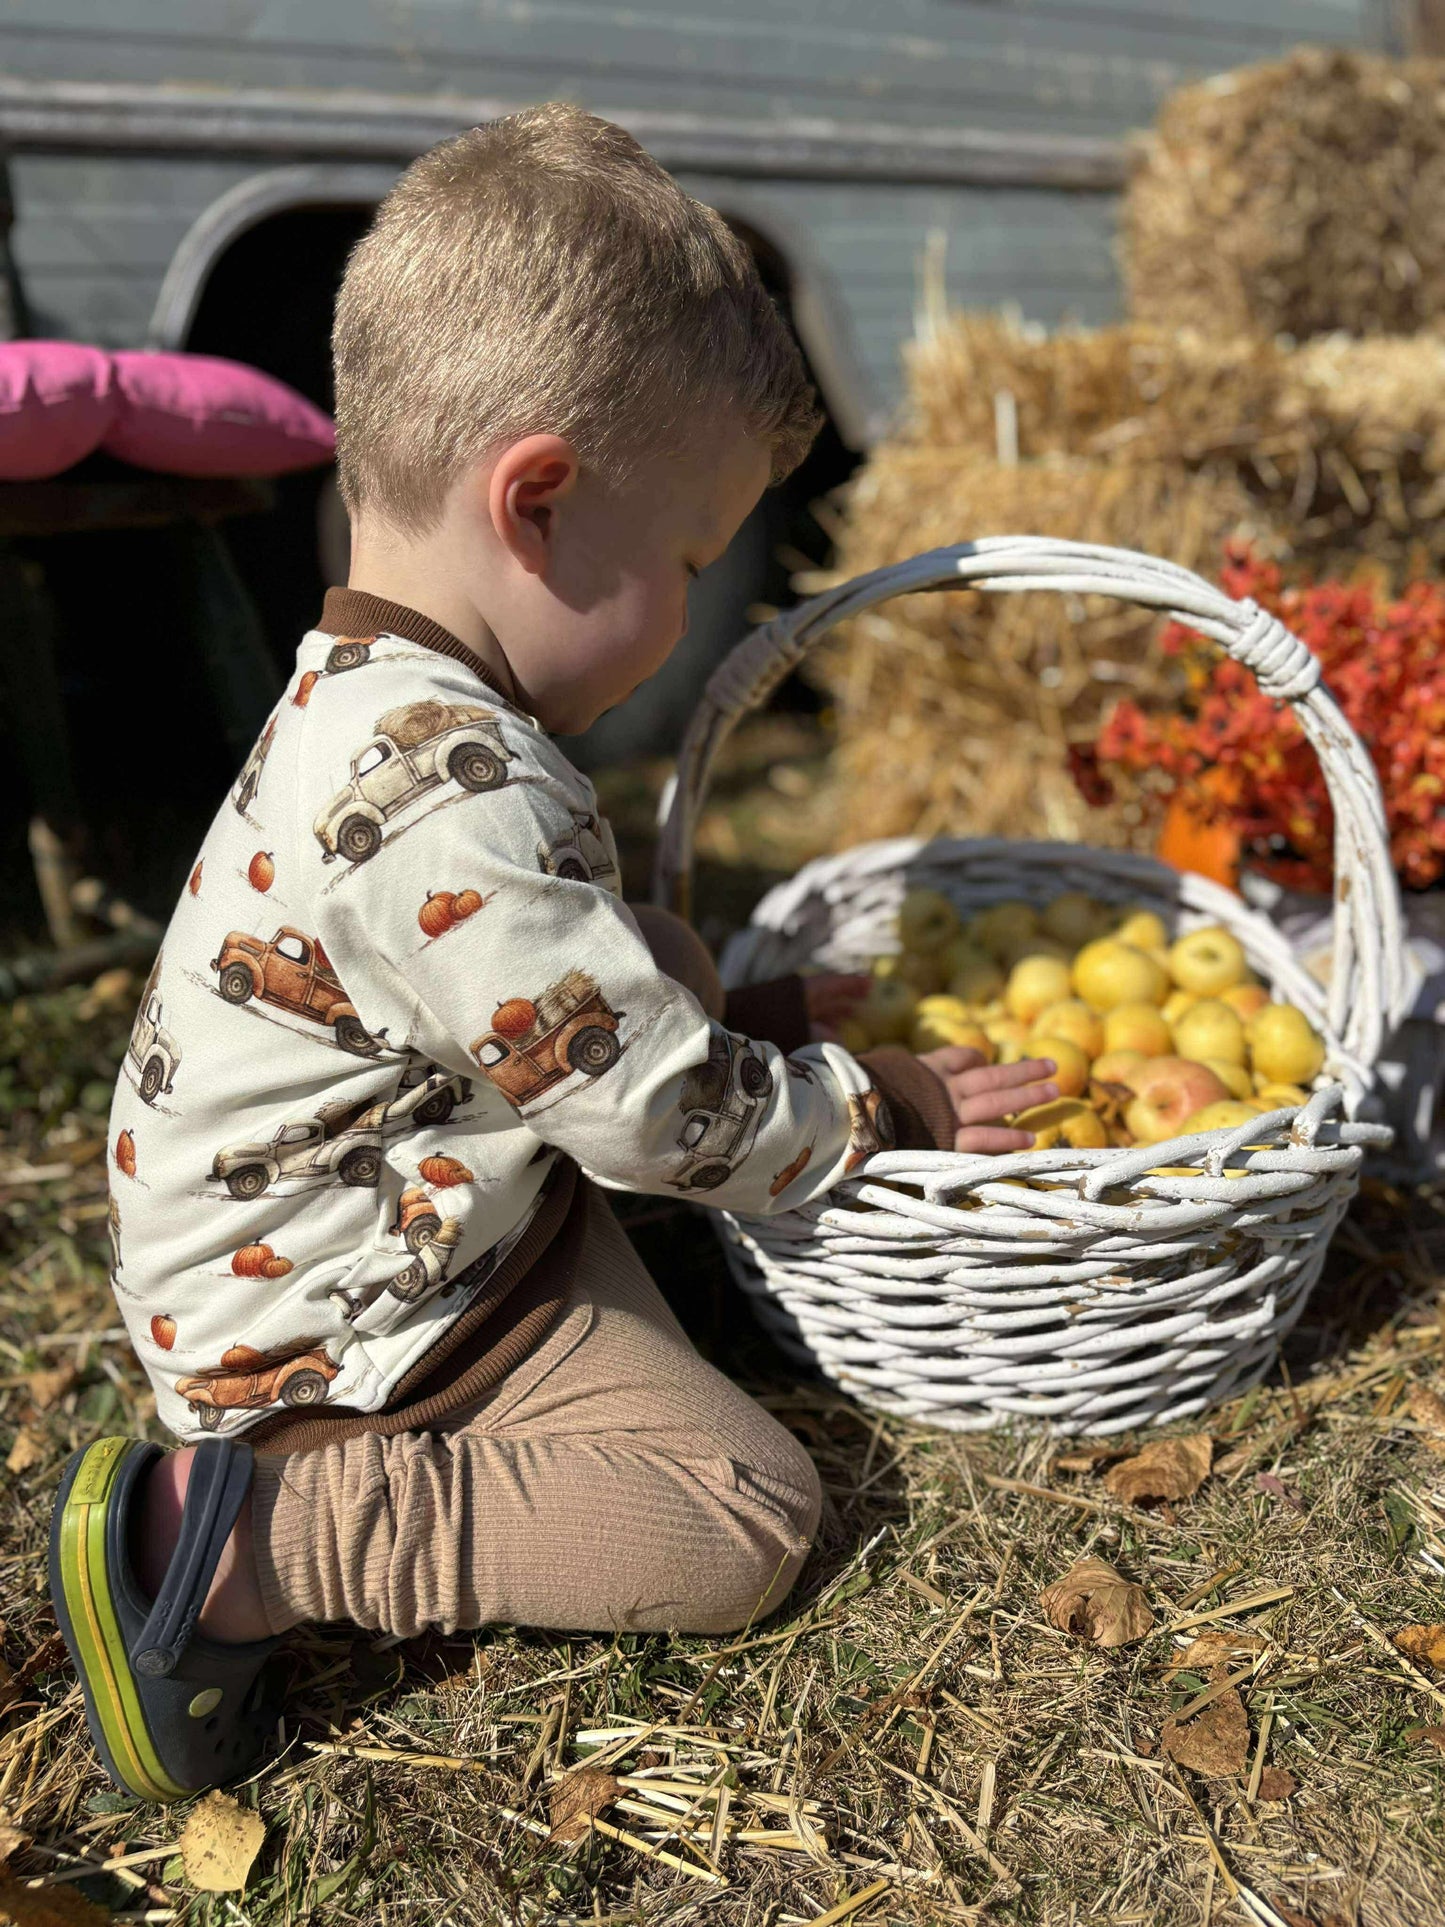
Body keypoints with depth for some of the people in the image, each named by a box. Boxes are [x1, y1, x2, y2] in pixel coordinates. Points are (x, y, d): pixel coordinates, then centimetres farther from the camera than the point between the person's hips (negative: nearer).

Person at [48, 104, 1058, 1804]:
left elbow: (586, 961, 14)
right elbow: (665, 1111, -24)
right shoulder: (451, 811, -34)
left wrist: (742, 1009, 7)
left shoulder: (377, 699, 0)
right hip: (332, 1333, -10)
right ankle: (244, 1540, -10)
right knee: (745, 1515, -9)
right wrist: (880, 1108, -8)